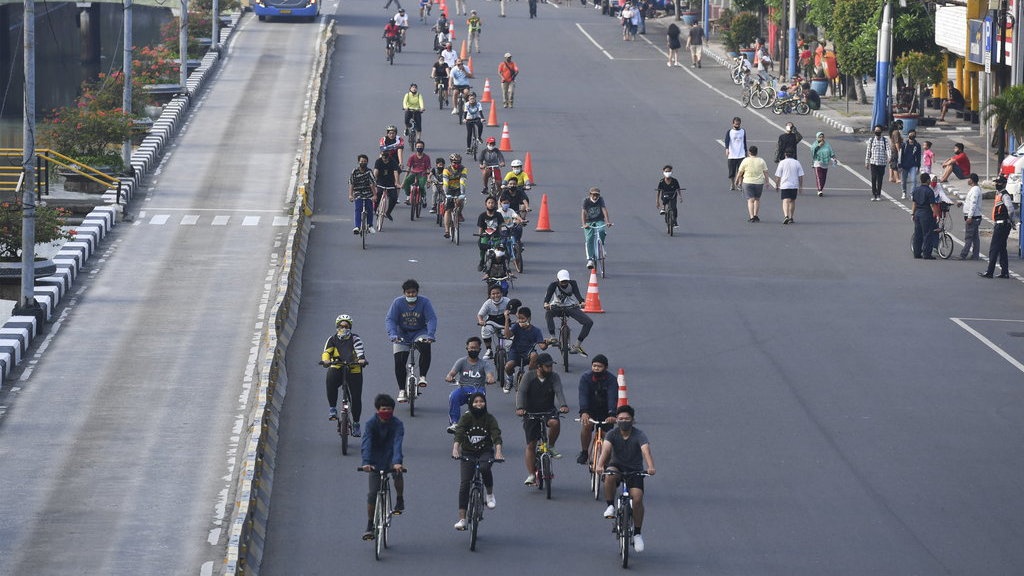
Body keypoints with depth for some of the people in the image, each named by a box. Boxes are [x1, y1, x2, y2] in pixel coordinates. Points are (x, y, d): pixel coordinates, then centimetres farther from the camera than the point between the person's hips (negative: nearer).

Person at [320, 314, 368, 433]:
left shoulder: (355, 338, -3)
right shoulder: (332, 339, 2)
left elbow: (360, 350, -18)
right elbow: (326, 352, -11)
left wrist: (362, 360, -41)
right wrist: (325, 360, -34)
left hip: (354, 370, 0)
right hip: (337, 369, 0)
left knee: (356, 398, -1)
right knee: (331, 380, -34)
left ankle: (356, 423, 20)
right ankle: (332, 408, -19)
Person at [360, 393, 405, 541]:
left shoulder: (397, 424, -15)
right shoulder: (371, 423, -14)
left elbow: (397, 444, -29)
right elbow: (366, 444, -26)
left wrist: (397, 461, -46)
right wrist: (366, 462, -42)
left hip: (391, 459, 0)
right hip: (376, 462, 0)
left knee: (398, 472, -31)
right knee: (373, 494, -6)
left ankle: (400, 501, -6)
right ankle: (369, 527, 6)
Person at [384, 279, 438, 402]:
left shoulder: (424, 302, -9)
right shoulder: (398, 303, -9)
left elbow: (432, 319, -16)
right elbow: (390, 320, -14)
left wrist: (430, 335, -33)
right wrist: (393, 335, -33)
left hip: (419, 333, -1)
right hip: (402, 334, 1)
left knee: (425, 347, -33)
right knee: (399, 361, -12)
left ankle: (422, 377, -21)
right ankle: (401, 390, 1)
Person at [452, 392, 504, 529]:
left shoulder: (490, 419, -6)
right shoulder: (466, 418, -7)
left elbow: (496, 435, -19)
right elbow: (459, 433, -21)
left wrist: (498, 451, -37)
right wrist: (455, 448, -40)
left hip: (485, 452, -1)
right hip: (468, 453, 1)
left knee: (485, 468, -35)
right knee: (464, 484, -10)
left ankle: (490, 495, -8)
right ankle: (462, 519, -8)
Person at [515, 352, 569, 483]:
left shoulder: (554, 377, -5)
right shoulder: (529, 376, -8)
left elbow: (559, 392, -19)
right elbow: (521, 392, -18)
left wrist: (563, 405, -39)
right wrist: (520, 408, -36)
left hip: (549, 411, 0)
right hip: (531, 413, 0)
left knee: (554, 423, -34)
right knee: (531, 445, -3)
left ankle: (550, 447, -7)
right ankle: (531, 475, 4)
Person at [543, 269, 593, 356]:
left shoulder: (572, 283, -12)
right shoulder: (554, 285, -15)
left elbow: (577, 294, -27)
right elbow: (548, 294, -30)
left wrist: (581, 302, -49)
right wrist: (546, 303, -53)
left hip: (572, 307, 1)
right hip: (557, 306, -1)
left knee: (589, 322, -17)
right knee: (548, 313, -37)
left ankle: (578, 345, -8)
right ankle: (552, 337, -31)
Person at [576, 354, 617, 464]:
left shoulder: (611, 380, -17)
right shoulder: (585, 377, -15)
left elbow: (612, 397, -30)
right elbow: (583, 396, -28)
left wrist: (612, 415, -47)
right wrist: (584, 412, -46)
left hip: (605, 412, 0)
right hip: (589, 410, 0)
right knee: (586, 425, -26)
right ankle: (584, 453, -7)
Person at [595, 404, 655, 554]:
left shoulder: (639, 435, -12)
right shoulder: (612, 435, -8)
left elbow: (646, 450, -29)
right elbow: (605, 449, -26)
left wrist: (650, 467, -49)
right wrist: (600, 465, -46)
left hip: (635, 470, -1)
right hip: (617, 467, 1)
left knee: (637, 498, -19)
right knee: (609, 477, -36)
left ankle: (637, 534, -5)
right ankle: (610, 506, -16)